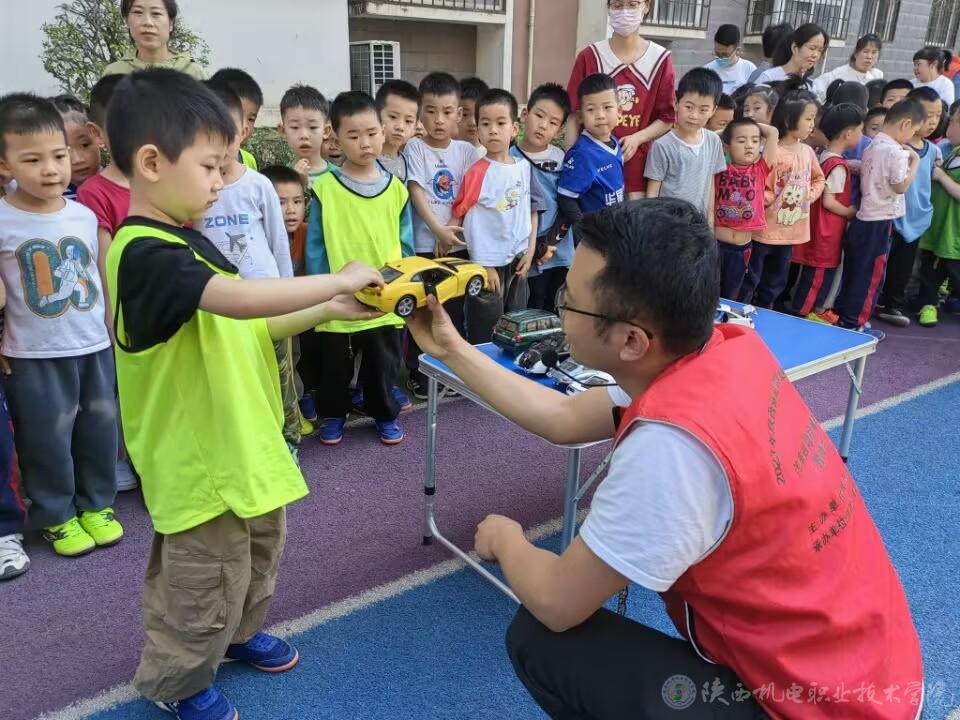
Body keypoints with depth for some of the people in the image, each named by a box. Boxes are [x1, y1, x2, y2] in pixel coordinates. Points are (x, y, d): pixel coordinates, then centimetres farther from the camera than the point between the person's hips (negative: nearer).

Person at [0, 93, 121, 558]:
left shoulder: (85, 216, -1)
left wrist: (113, 330, 12)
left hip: (94, 348, 3)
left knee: (100, 431, 14)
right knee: (47, 439, 9)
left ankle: (97, 505, 33)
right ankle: (56, 516, 28)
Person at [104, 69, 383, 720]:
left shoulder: (187, 240, 8)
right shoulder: (146, 252, -24)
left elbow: (240, 329, 12)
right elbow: (241, 299, -39)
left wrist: (329, 310, 1)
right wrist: (338, 280, -26)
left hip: (244, 440, 10)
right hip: (199, 458, -10)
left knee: (260, 557, 26)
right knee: (205, 583, 9)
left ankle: (236, 635, 50)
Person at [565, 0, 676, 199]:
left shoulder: (661, 59, 1)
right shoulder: (589, 56, 0)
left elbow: (666, 118, 4)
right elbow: (574, 114, 0)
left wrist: (637, 138, -14)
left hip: (637, 163, 1)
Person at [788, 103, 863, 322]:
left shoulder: (823, 156, 5)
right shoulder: (838, 165, -20)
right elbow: (829, 201, -22)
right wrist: (851, 212, -8)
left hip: (824, 227, 9)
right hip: (827, 228, -9)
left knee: (826, 268, 18)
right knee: (820, 271, 1)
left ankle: (817, 309, 29)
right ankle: (798, 313, 8)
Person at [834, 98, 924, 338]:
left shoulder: (872, 147, 9)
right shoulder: (896, 151, -17)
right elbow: (900, 186, -15)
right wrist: (914, 163, -6)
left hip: (864, 218, 8)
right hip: (880, 222, -8)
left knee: (854, 270, 14)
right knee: (871, 274, 1)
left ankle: (843, 315, 22)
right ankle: (854, 323, 7)